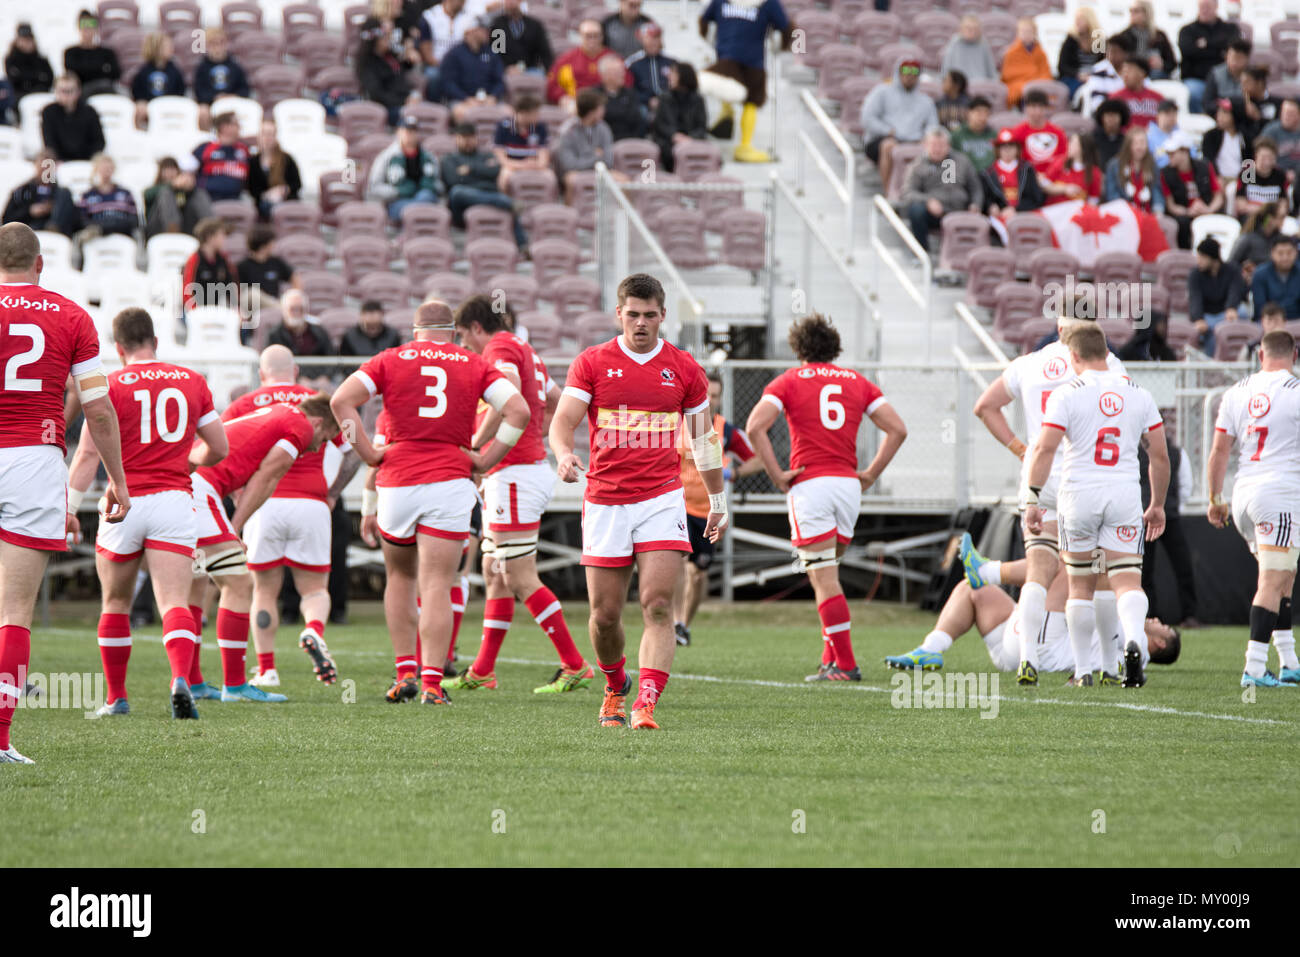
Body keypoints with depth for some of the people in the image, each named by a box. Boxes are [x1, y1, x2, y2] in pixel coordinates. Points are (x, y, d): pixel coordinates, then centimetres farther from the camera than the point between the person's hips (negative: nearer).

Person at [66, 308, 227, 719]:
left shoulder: (111, 385, -1)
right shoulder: (192, 381, 8)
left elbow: (88, 453, -9)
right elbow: (219, 448, 14)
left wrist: (68, 507, -8)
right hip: (174, 499, 1)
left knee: (115, 604, 17)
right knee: (174, 604, -8)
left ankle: (116, 697, 22)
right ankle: (181, 679, -34)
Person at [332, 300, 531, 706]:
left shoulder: (391, 360, 8)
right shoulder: (474, 365, 8)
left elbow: (342, 400, -4)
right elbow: (518, 410, -2)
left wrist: (368, 453, -1)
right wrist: (485, 460, 2)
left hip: (397, 482, 1)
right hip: (450, 483, -1)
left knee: (400, 577, 21)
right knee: (437, 586, -3)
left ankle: (406, 671, 16)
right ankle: (432, 682, -11)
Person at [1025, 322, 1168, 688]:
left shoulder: (1067, 396, -5)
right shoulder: (1139, 395, 7)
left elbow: (1044, 449, -13)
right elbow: (1160, 457, 9)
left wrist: (1032, 500, -10)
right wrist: (1158, 505, 19)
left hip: (1080, 493, -1)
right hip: (1125, 494, 2)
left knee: (1080, 586, 11)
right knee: (1128, 581, -2)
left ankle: (1082, 670, 14)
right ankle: (1135, 640, -31)